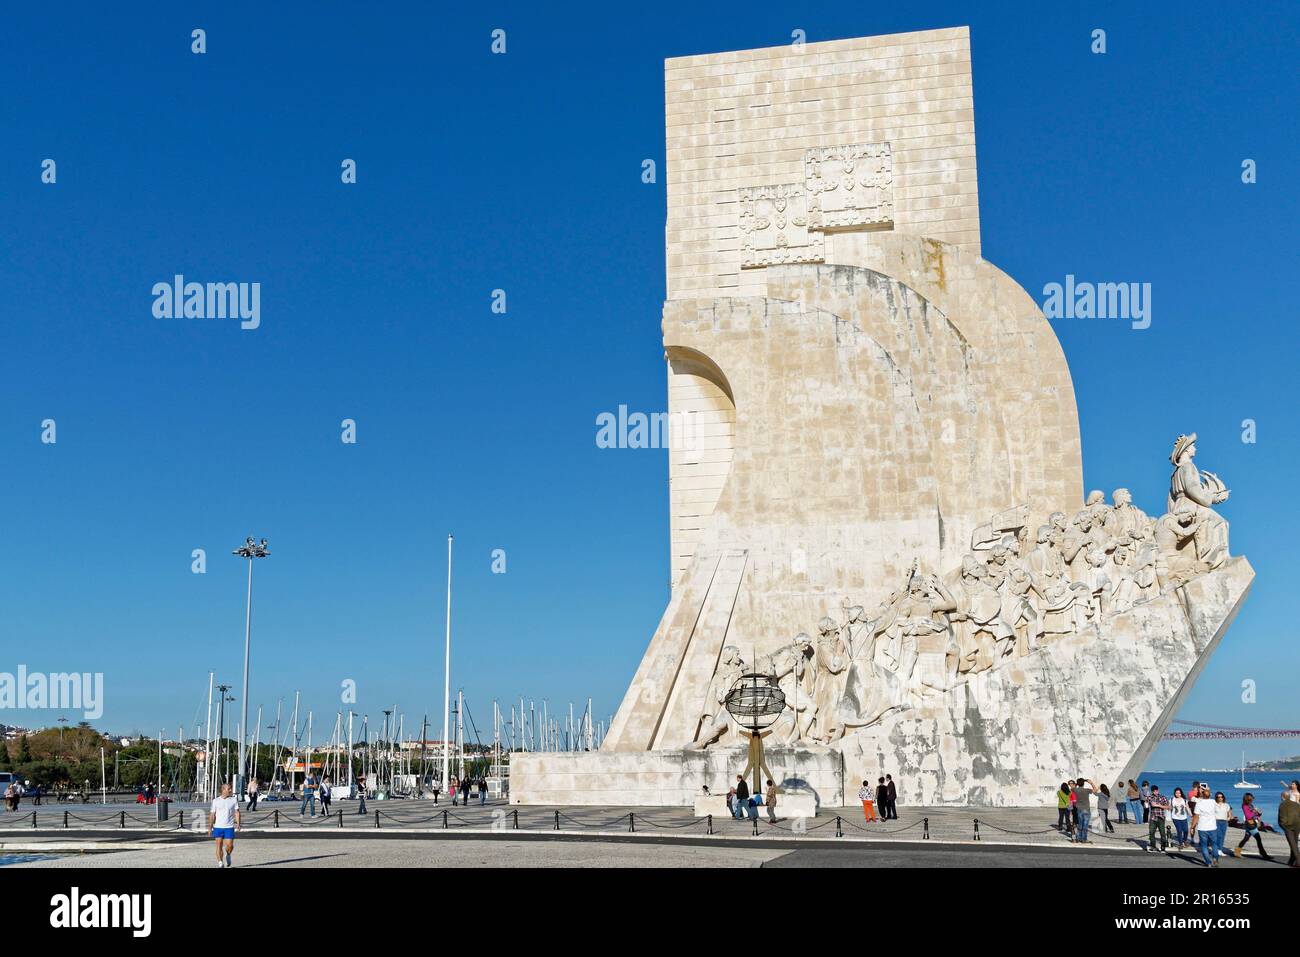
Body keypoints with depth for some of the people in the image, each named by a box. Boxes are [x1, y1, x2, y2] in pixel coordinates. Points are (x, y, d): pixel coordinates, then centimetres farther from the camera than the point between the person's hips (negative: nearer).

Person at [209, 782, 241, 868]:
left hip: (229, 827, 0)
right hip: (218, 827, 0)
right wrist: (210, 828, 3)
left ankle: (227, 855, 26)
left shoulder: (234, 799, 3)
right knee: (219, 845, -2)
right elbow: (212, 815, 7)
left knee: (230, 845, -5)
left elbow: (237, 812, -1)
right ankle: (220, 863, 8)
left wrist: (238, 823, -14)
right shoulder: (216, 801, 4)